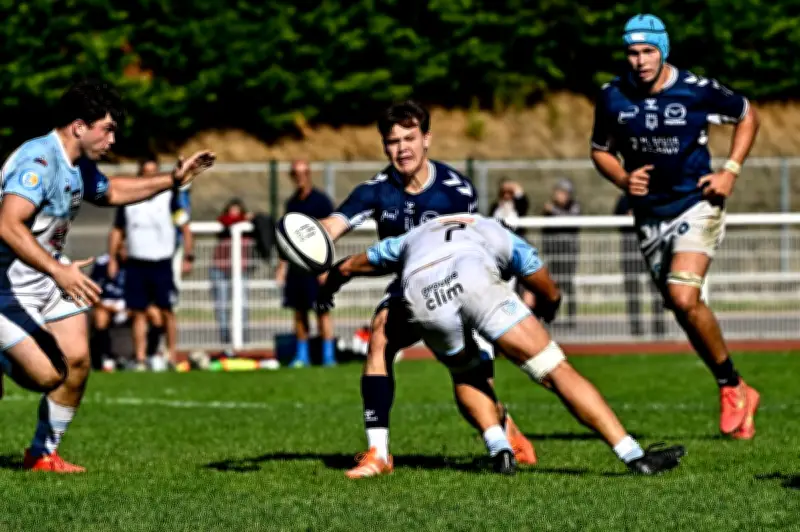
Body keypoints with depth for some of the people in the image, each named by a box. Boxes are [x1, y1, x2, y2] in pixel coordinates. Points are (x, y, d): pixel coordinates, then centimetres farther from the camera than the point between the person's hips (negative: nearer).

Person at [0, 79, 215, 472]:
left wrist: (172, 180, 22)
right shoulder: (38, 160, -25)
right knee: (46, 374, -15)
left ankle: (43, 453, 16)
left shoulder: (79, 166, 6)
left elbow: (109, 192, 29)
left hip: (51, 273, 9)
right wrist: (58, 272, -43)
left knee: (77, 361, 1)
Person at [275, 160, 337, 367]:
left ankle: (328, 355, -7)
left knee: (322, 309, -8)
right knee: (299, 310, 6)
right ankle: (301, 356, 11)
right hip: (296, 263, 6)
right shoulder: (292, 203, 15)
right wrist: (283, 265, 16)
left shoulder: (321, 201, -3)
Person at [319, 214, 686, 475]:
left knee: (465, 374, 33)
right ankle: (634, 456, -7)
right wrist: (545, 311, 67)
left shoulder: (411, 239, 44)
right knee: (557, 371, 2)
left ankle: (499, 450, 12)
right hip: (474, 279, -2)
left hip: (419, 295, 2)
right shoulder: (497, 234, 40)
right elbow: (549, 292, 44)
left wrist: (328, 288, 75)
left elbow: (347, 267, 53)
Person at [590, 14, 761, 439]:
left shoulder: (697, 91, -13)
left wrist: (730, 171, -6)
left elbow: (747, 117, 4)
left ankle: (732, 387, -5)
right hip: (650, 216, 5)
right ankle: (737, 393, 23)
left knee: (685, 299, -23)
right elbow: (601, 150, 12)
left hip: (697, 207, -5)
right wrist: (622, 178, -9)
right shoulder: (613, 98, -4)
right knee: (684, 312, 8)